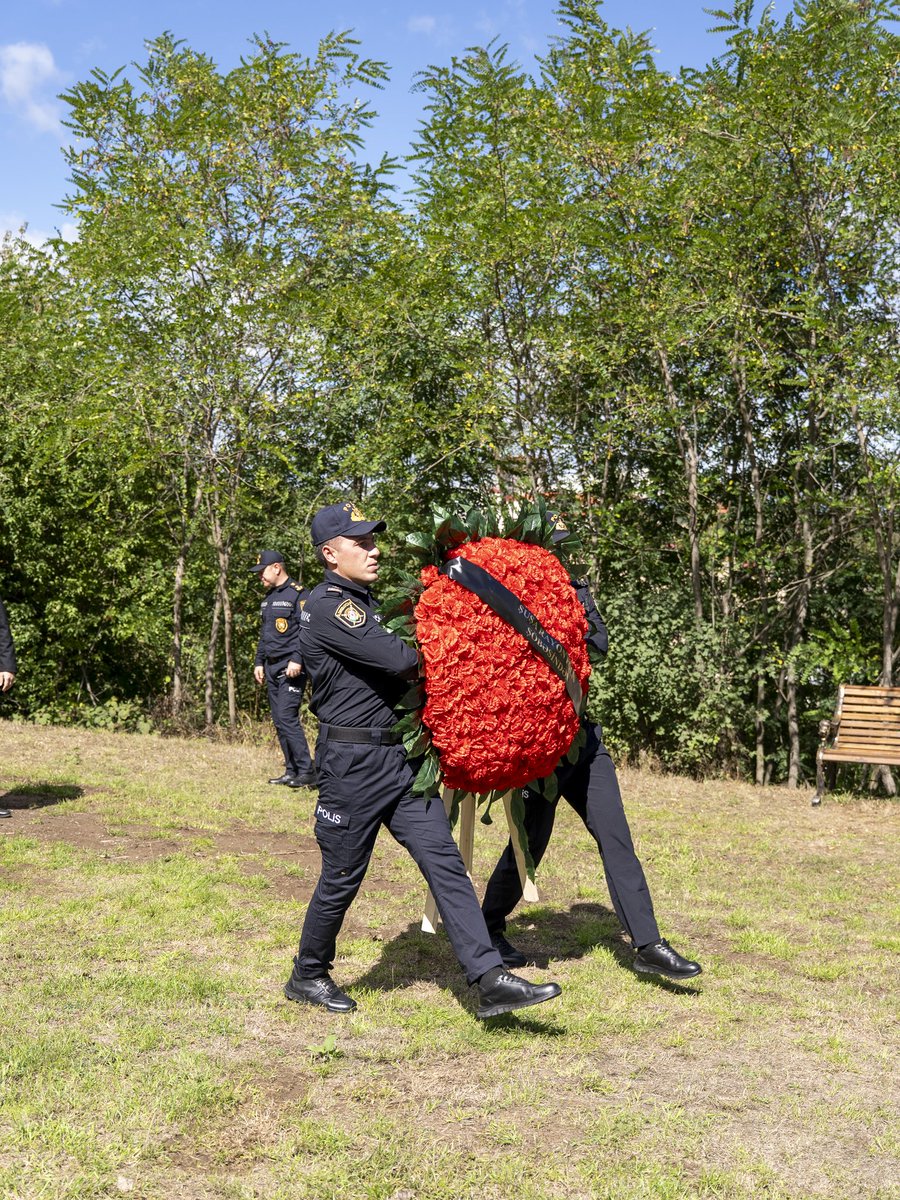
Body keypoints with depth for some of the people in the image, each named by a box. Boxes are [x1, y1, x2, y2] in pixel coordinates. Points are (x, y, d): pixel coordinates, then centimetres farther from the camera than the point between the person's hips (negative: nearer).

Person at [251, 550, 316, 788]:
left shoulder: (298, 594, -9)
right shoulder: (268, 597, 18)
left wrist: (297, 660, -23)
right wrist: (259, 662, 20)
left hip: (291, 668, -9)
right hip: (272, 668, 9)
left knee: (287, 717, -15)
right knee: (279, 721, 9)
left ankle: (307, 773, -11)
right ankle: (292, 771, 15)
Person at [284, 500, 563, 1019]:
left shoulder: (366, 604, 17)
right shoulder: (326, 606, -14)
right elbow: (399, 659, -21)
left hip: (400, 757, 8)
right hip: (353, 761, -8)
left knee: (445, 862, -1)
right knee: (342, 878, 6)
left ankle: (491, 981, -4)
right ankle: (308, 976, 28)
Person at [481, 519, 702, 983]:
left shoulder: (571, 588, 9)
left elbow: (599, 642, -5)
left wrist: (578, 597, -15)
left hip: (581, 734, 6)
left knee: (615, 836, 2)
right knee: (529, 844, 6)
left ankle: (647, 946, 5)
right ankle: (488, 928, 29)